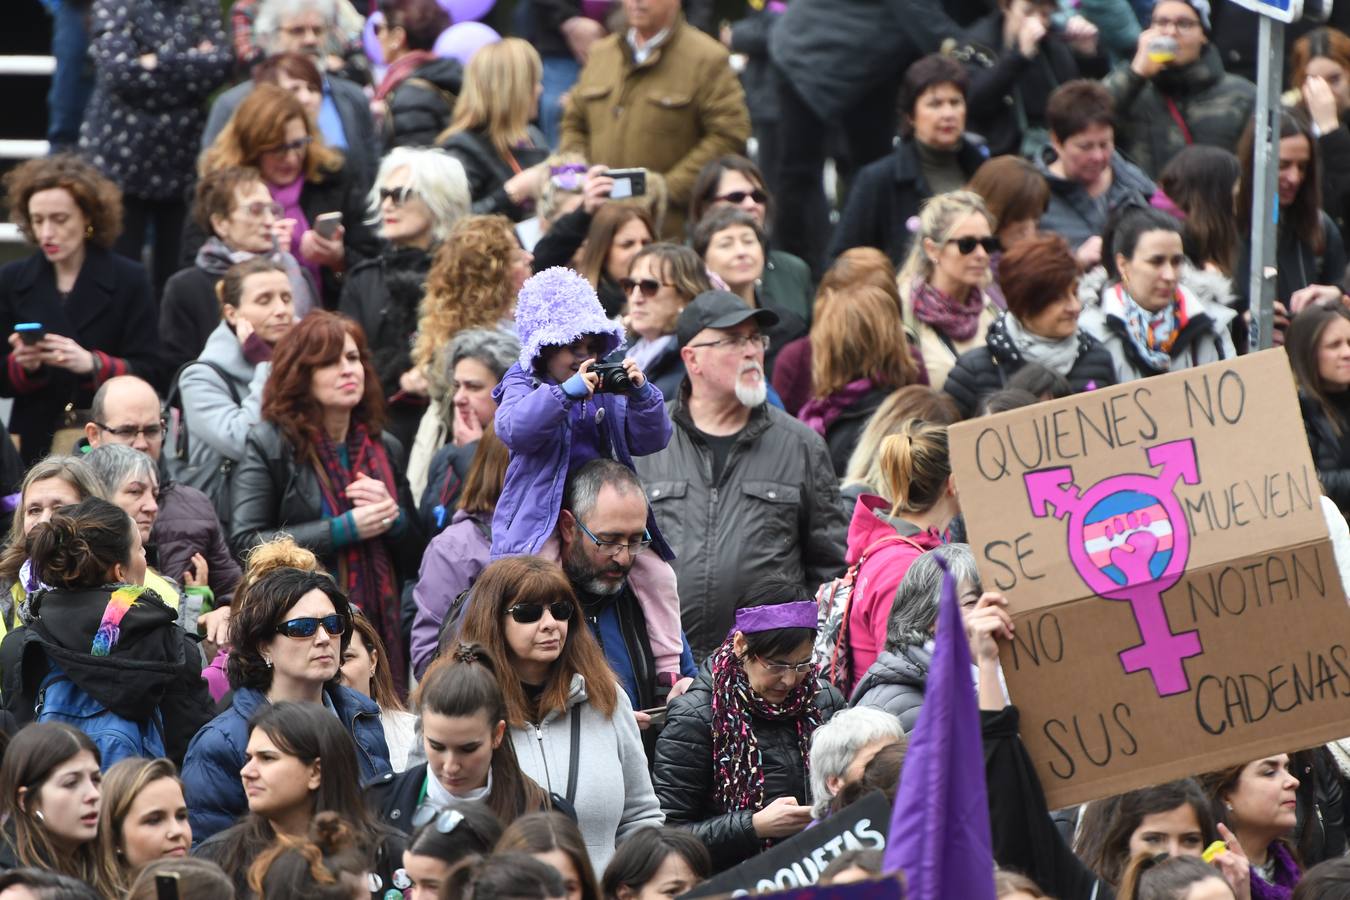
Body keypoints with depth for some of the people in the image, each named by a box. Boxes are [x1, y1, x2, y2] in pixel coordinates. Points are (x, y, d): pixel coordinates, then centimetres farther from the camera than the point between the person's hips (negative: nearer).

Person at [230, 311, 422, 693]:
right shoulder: (270, 443, 0)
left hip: (378, 630, 5)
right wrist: (344, 530, -13)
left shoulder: (385, 447, 15)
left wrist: (392, 517, -2)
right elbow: (246, 543, -12)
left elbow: (413, 553, 21)